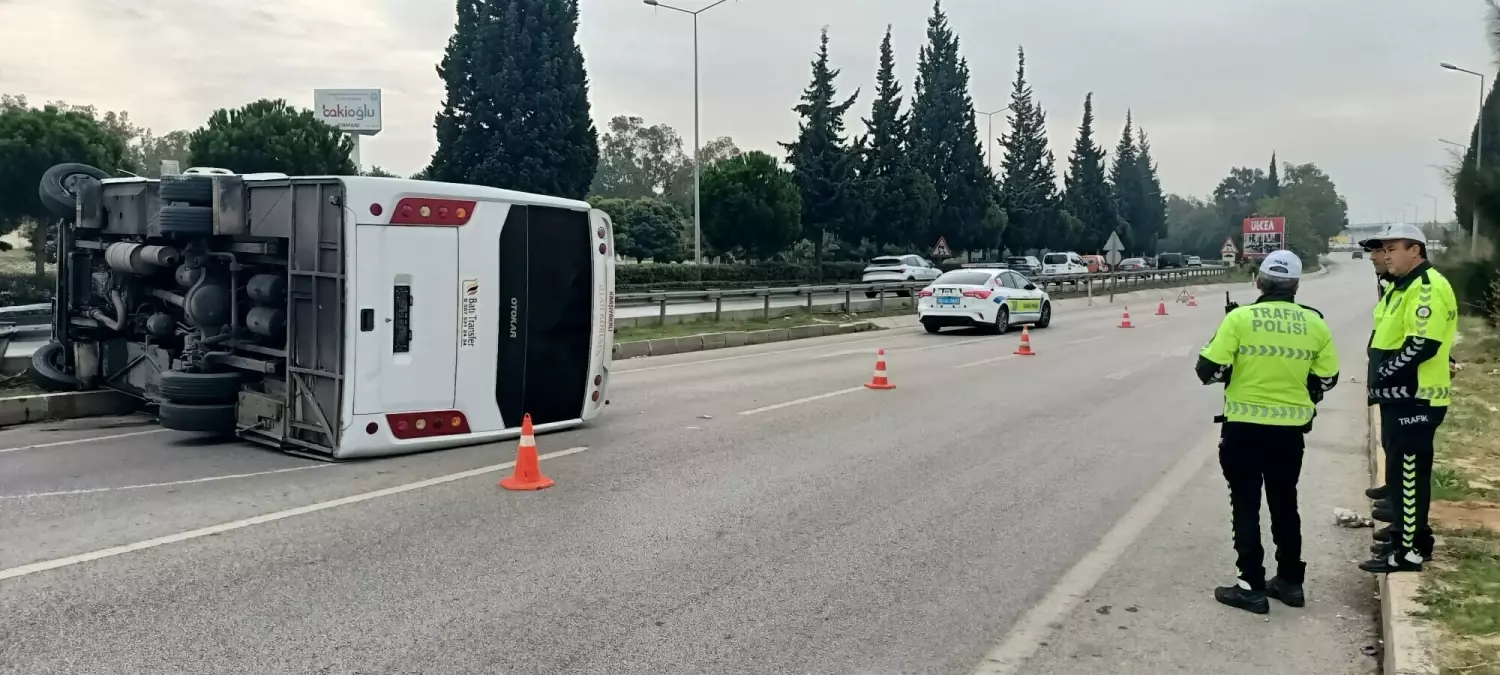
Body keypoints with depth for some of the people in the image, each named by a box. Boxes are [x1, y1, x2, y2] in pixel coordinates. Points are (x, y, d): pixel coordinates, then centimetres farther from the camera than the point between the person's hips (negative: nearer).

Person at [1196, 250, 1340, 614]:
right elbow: (1327, 378, 6)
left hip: (1244, 427, -3)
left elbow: (1209, 370, -12)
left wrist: (1234, 370, 9)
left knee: (1246, 506, 6)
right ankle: (1290, 581, 27)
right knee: (1285, 504, 18)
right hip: (1290, 429, 4)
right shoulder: (1314, 323, -1)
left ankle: (1252, 586, 9)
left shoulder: (1239, 318, -12)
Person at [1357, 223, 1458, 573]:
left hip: (1415, 398, -10)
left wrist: (1382, 377, -17)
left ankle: (1410, 550, 1)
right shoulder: (1404, 286, 16)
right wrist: (1381, 380, 10)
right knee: (1402, 469, 18)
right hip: (1402, 395, 10)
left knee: (1409, 472, -5)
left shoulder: (1427, 287, -18)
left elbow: (1422, 345, -26)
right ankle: (1407, 532, 29)